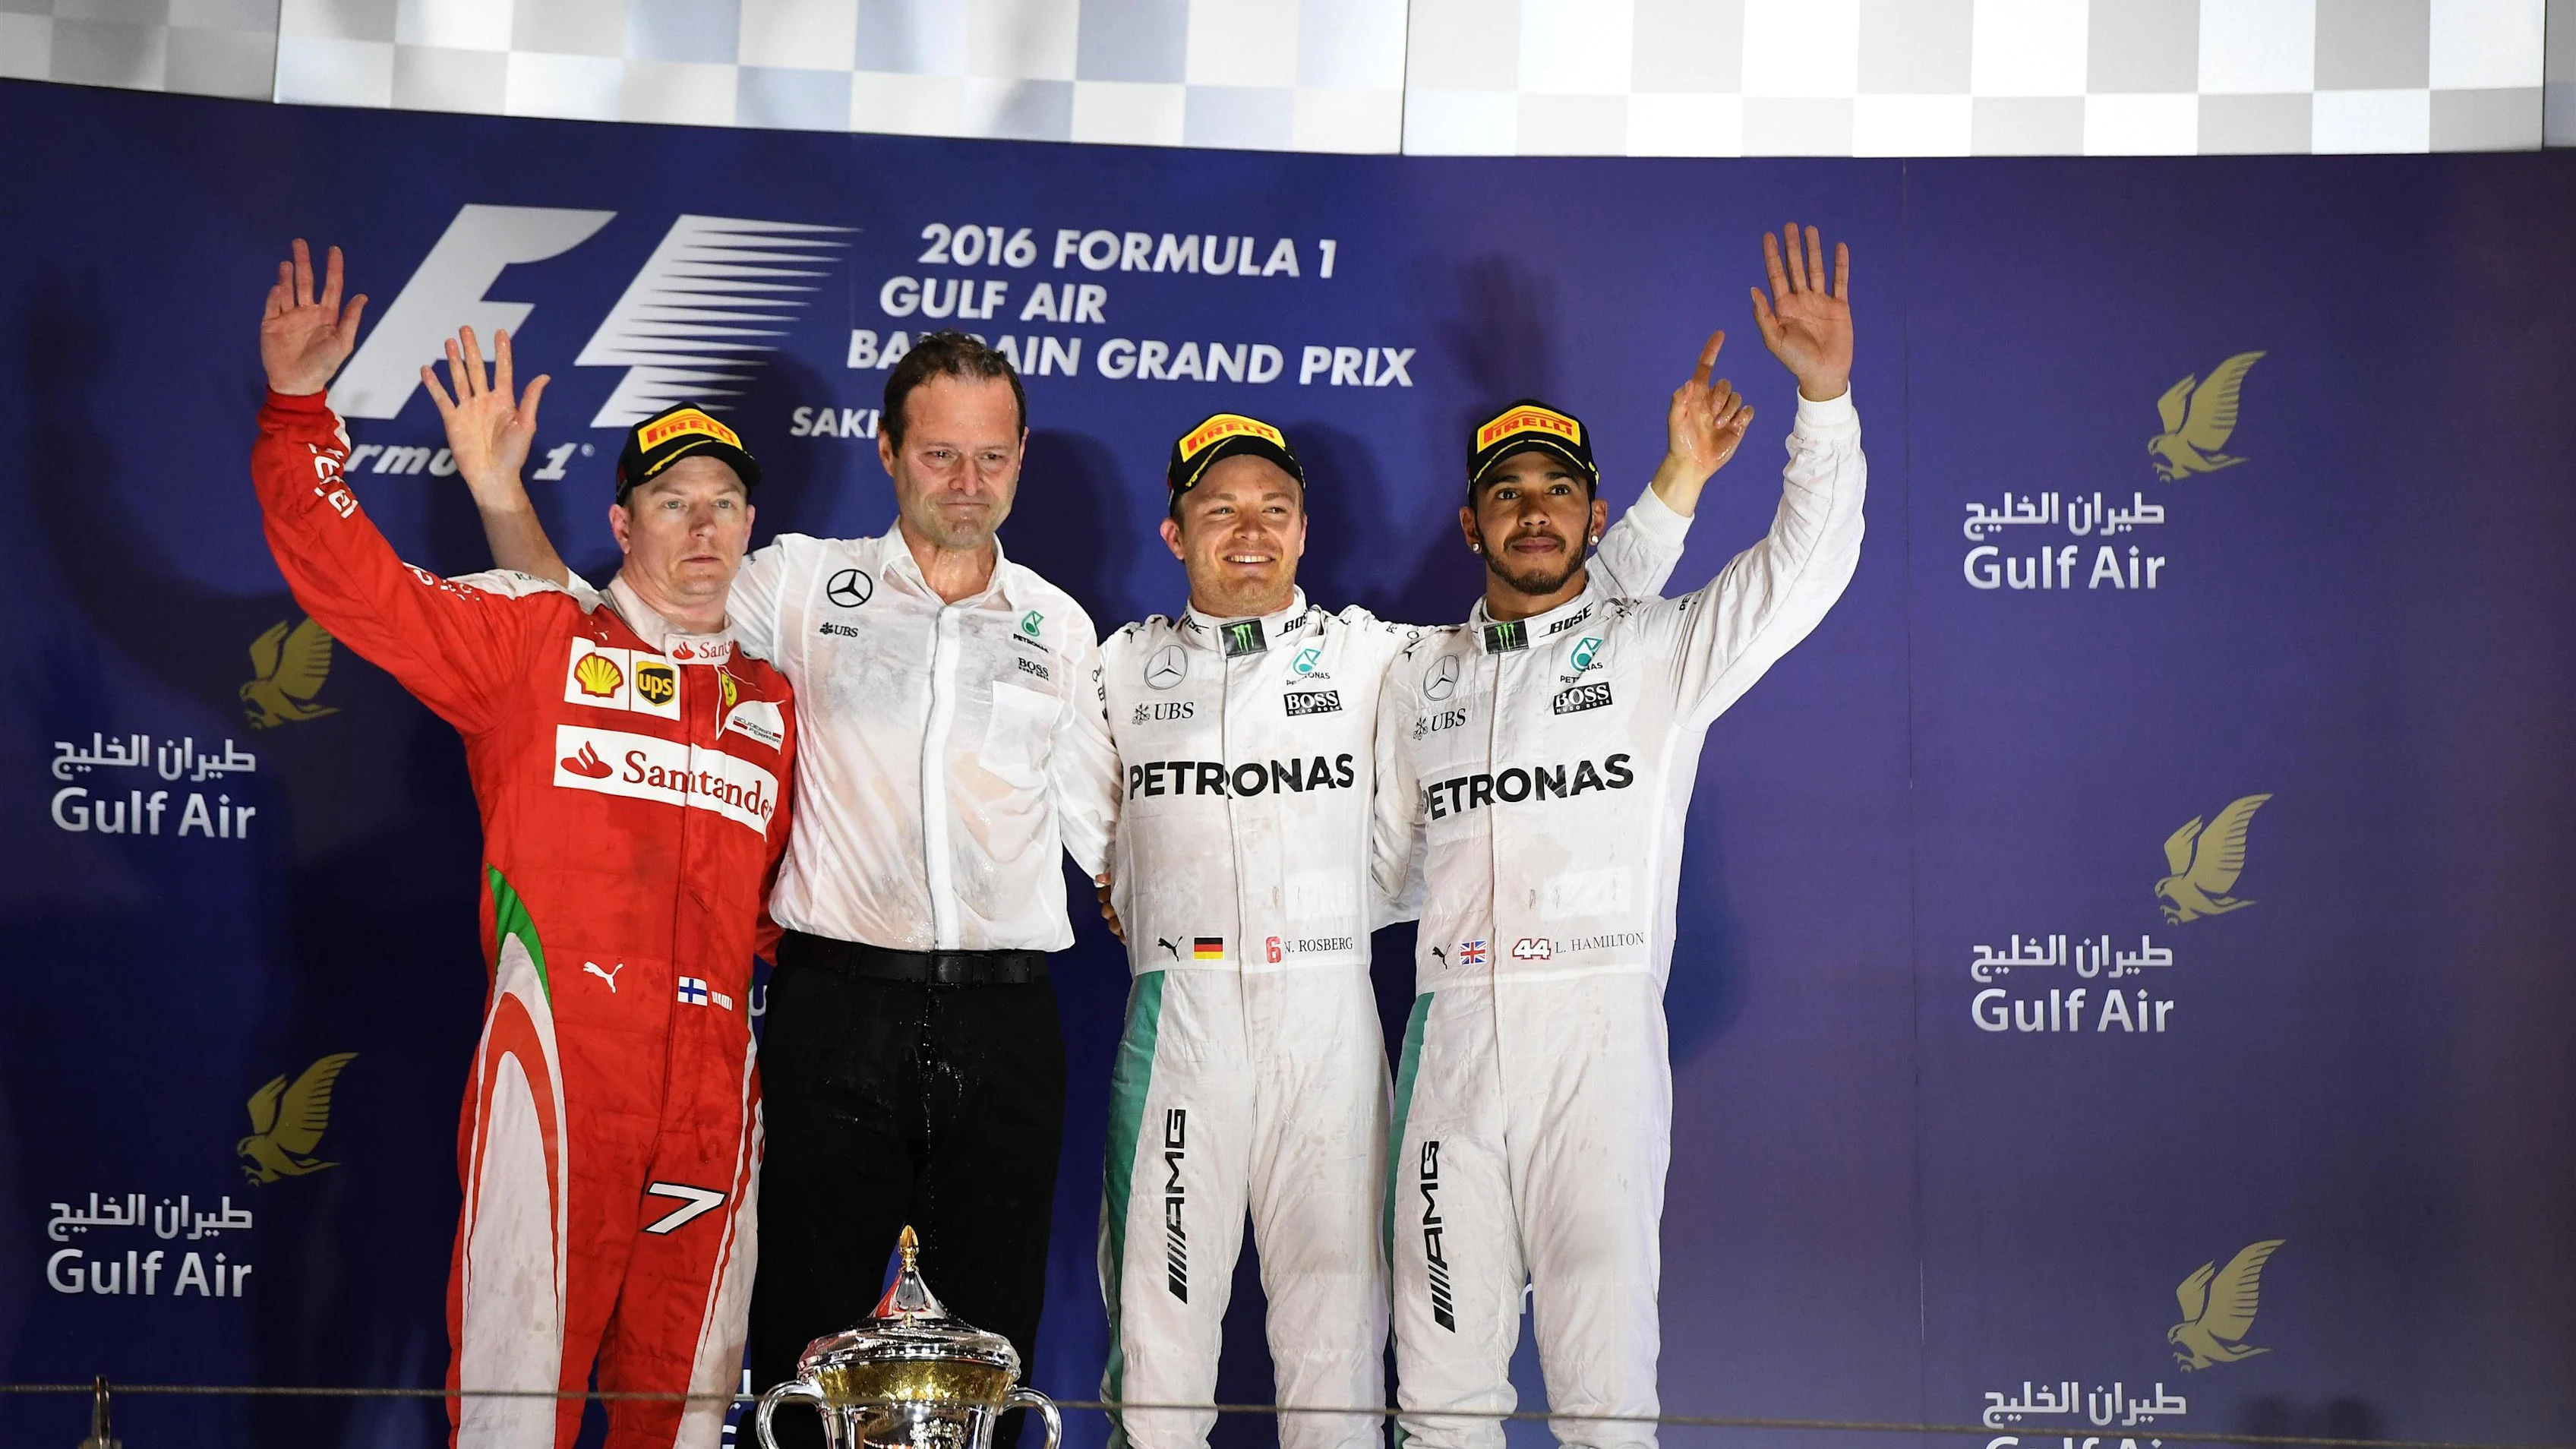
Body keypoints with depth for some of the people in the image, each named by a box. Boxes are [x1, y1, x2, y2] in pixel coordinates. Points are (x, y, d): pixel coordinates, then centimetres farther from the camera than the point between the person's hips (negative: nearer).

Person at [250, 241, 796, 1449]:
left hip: (712, 1074, 4)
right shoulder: (534, 640, 6)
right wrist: (300, 412, -9)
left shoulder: (770, 701, 17)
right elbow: (347, 578, -2)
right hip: (559, 1055, -4)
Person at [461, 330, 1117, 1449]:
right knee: (810, 1331, 5)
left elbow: (1104, 832, 17)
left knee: (990, 1347, 9)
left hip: (1003, 1025, 2)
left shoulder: (1059, 627, 11)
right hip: (838, 1009, -1)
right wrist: (500, 495, -2)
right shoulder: (803, 584, 5)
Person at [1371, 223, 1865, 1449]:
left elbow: (1805, 566, -4)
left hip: (1600, 1031, -3)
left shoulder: (1658, 649, 7)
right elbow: (1377, 861, 22)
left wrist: (1825, 396, -14)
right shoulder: (1421, 676, 17)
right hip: (1452, 1031, 3)